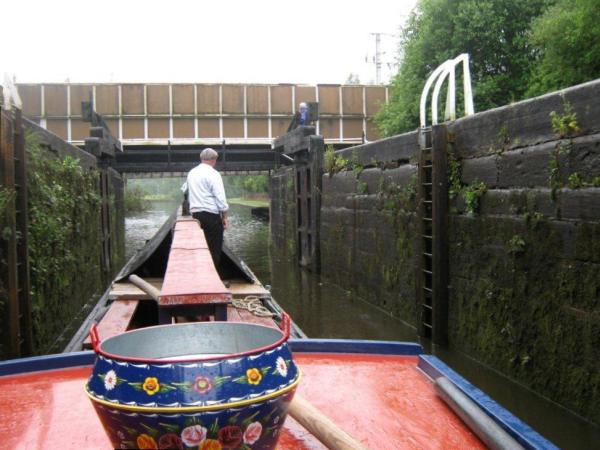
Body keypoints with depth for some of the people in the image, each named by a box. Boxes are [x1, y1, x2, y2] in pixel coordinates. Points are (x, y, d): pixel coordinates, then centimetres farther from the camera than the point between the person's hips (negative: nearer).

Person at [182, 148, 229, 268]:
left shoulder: (191, 173, 12)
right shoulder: (213, 174, -9)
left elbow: (184, 189, 28)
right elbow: (220, 198, -13)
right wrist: (224, 216, -7)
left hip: (195, 214, 7)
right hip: (211, 215, -7)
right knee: (214, 250, -2)